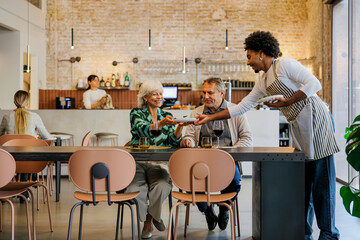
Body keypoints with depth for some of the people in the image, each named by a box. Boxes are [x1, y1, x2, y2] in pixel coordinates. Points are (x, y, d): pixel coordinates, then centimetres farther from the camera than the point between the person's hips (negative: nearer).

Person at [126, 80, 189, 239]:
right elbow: (144, 130, -17)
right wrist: (161, 123, -35)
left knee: (162, 187, -29)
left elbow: (174, 142, 3)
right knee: (135, 189, -29)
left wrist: (180, 126, -16)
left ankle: (150, 216, 4)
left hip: (158, 162, 2)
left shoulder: (167, 116, 14)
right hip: (137, 161, -2)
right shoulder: (136, 113, 4)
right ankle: (146, 220, 3)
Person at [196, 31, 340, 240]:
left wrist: (286, 101, -18)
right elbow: (241, 107, 19)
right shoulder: (263, 82, 17)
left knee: (322, 179, -5)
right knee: (302, 180, 9)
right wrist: (210, 118, 17)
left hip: (315, 119, -8)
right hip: (298, 125, 8)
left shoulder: (284, 65, -7)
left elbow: (314, 83, -15)